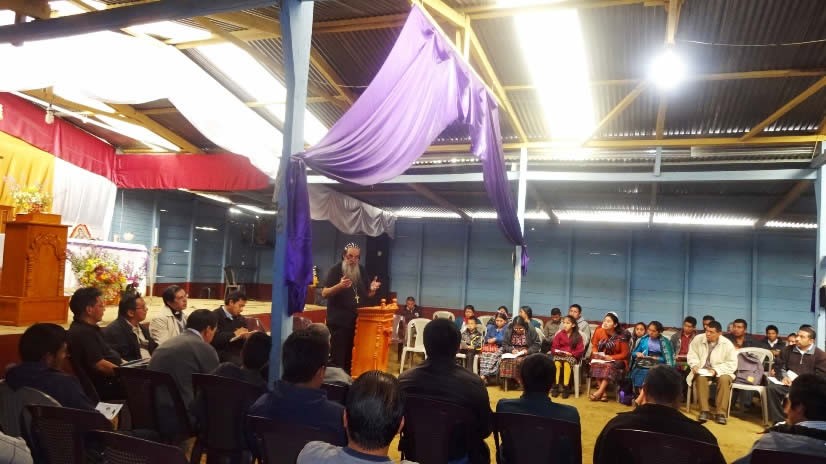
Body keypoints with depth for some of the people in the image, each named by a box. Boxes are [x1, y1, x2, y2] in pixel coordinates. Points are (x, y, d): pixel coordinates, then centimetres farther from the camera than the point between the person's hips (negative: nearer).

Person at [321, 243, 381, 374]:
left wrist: (372, 290, -7)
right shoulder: (335, 270, -8)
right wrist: (339, 286, -32)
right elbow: (324, 294, -16)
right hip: (338, 322, -6)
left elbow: (366, 295, 15)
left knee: (352, 358, 11)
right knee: (337, 358, -7)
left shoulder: (361, 271, 9)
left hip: (358, 322, 6)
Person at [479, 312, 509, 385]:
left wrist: (495, 339, -11)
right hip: (490, 346, 4)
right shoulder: (492, 328, 26)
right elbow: (486, 337, 16)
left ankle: (484, 375, -43)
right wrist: (489, 340, -7)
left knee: (493, 356, -35)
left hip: (501, 347, -4)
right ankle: (484, 379, -39)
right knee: (484, 355, -29)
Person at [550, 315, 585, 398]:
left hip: (572, 356, -2)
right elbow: (554, 348, 11)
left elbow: (580, 350, -2)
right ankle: (555, 386, -24)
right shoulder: (559, 334, 10)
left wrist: (571, 353, -15)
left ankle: (566, 387, -25)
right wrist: (558, 352, -10)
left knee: (567, 364, -35)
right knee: (557, 363, -32)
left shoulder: (577, 336, 4)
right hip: (559, 355, 2)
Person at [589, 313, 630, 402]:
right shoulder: (599, 331, -4)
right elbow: (594, 346, 10)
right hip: (600, 358, 3)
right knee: (596, 364, -30)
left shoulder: (621, 337, -12)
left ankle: (599, 391, -30)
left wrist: (611, 358, -19)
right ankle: (603, 393, -28)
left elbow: (624, 354, -6)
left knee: (610, 366, -35)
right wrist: (595, 353, -11)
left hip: (616, 360, -3)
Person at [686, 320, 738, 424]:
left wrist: (716, 370, -23)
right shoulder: (698, 339, -5)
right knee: (701, 378, -33)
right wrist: (694, 365, -15)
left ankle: (720, 413, -25)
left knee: (724, 379, -33)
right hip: (702, 370, 1)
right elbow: (692, 354, 5)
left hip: (720, 371, -1)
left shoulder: (727, 344, -10)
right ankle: (705, 410, -27)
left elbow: (732, 364, -10)